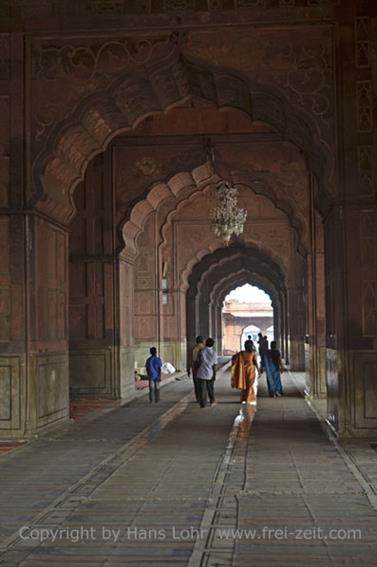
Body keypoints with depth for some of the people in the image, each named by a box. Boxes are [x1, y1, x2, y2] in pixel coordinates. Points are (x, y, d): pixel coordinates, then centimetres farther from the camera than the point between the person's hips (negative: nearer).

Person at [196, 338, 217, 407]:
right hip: (210, 374, 1)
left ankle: (202, 403, 2)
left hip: (201, 373, -1)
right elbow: (214, 365, -5)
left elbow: (198, 363, -2)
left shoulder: (201, 352, -5)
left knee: (202, 389, 3)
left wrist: (197, 372, 9)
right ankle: (212, 401, 27)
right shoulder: (214, 353, -5)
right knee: (210, 388, 17)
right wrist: (214, 375, -1)